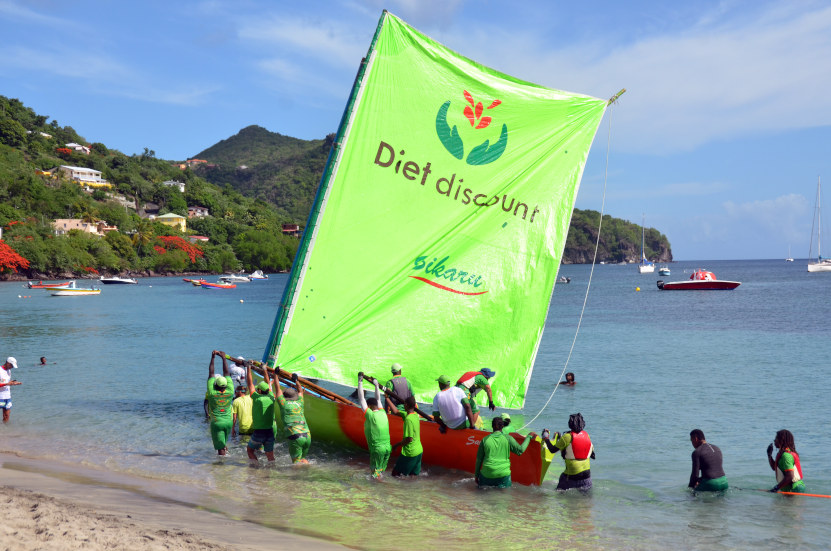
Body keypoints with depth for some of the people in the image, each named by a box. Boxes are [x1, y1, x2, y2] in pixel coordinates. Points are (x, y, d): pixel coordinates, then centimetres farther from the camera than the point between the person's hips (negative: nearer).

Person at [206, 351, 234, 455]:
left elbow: (211, 374, -5)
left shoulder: (212, 394, -12)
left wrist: (212, 358, 1)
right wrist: (223, 358, 7)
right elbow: (226, 373, 1)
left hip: (216, 423, -3)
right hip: (229, 422, 4)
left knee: (220, 449, 0)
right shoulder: (230, 393, -6)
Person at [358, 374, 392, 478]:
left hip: (377, 449, -6)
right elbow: (378, 400, 23)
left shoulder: (370, 415, -9)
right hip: (388, 448, 6)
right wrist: (376, 384, 32)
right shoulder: (383, 413, 7)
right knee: (381, 471, 16)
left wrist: (360, 381, 1)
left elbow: (361, 399, -4)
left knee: (375, 474, -1)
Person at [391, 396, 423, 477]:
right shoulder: (415, 415, 4)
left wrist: (397, 444, -9)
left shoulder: (408, 419, -21)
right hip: (419, 451, 8)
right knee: (414, 475, 14)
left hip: (410, 452, -8)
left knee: (395, 473, 5)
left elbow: (409, 439, -23)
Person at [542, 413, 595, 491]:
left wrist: (545, 438, 6)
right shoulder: (586, 435, 1)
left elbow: (552, 449, -8)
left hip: (572, 474, -4)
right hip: (586, 471, 4)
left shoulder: (567, 437, -14)